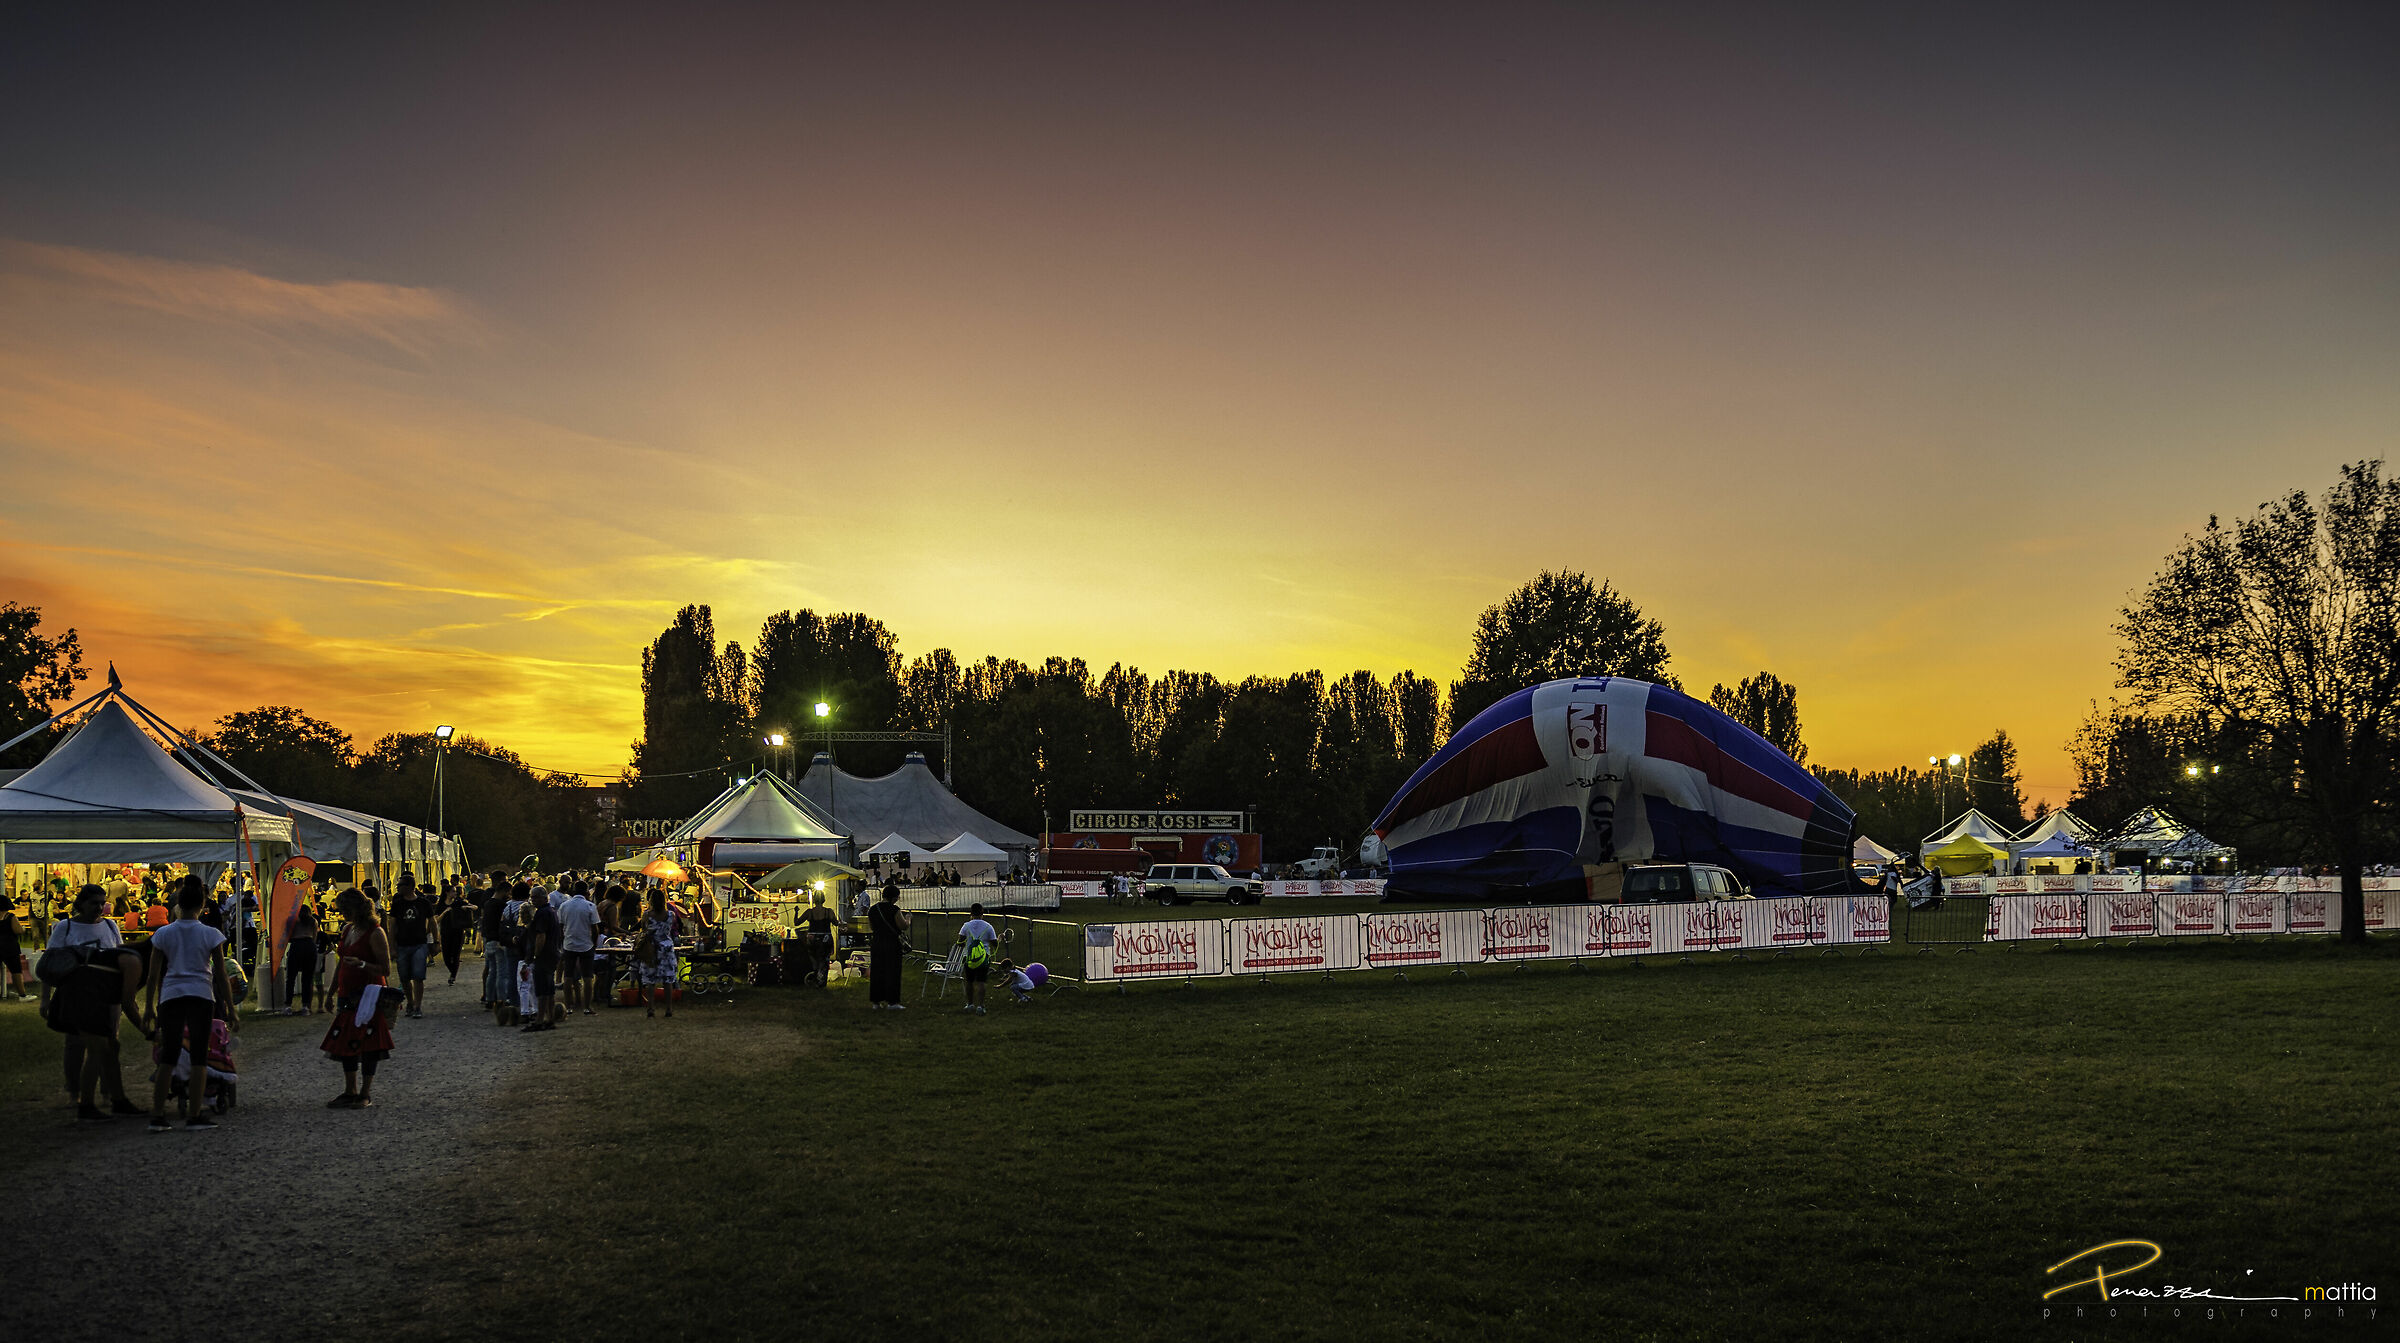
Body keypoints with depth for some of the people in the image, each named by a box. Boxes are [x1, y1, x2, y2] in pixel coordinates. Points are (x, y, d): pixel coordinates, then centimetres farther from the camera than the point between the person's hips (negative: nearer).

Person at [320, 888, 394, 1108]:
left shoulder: (375, 934, -13)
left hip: (367, 997, -8)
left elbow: (386, 970, -15)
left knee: (366, 1045, -2)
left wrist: (361, 964, -30)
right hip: (348, 997, 8)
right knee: (345, 1044, 10)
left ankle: (365, 1094, 7)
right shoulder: (347, 929, 11)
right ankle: (350, 1092, 21)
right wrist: (332, 992, 22)